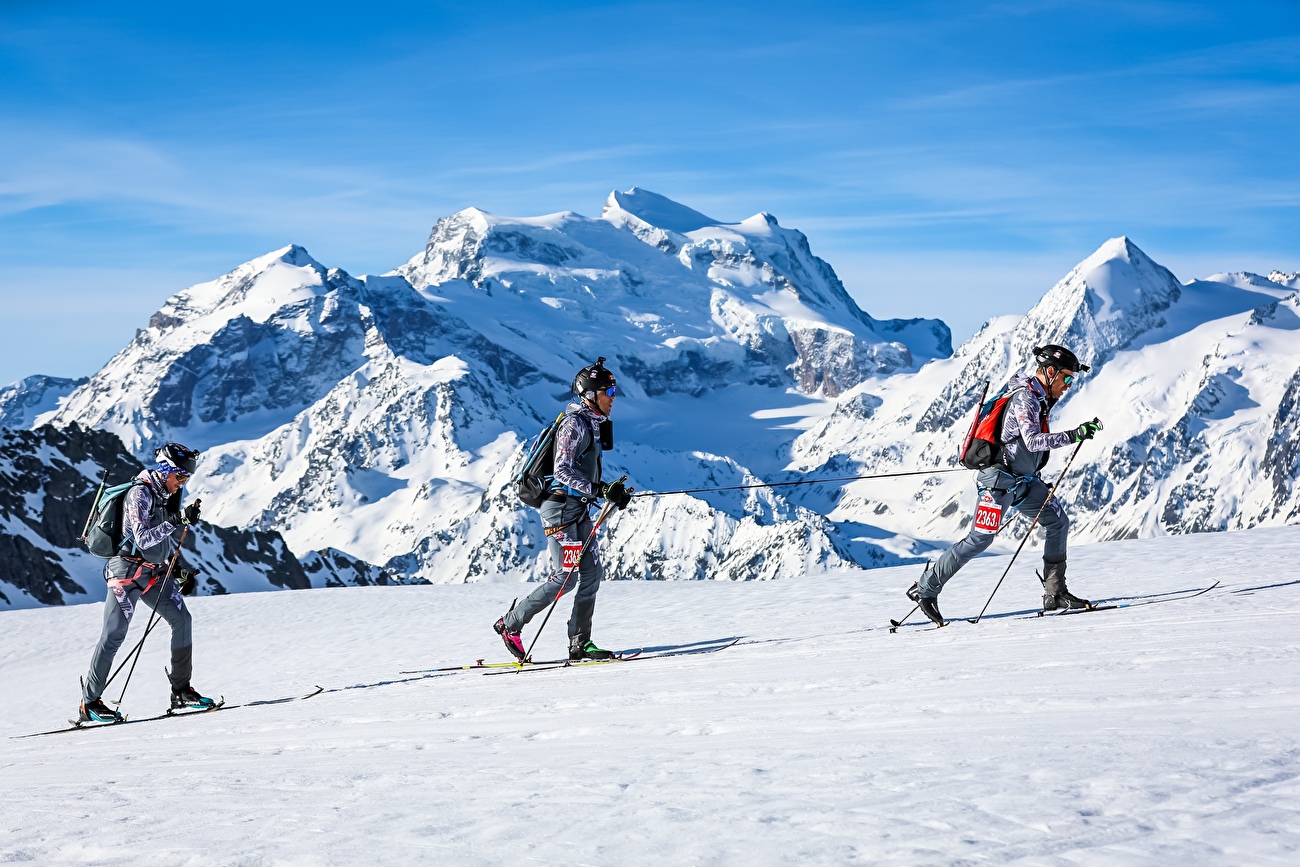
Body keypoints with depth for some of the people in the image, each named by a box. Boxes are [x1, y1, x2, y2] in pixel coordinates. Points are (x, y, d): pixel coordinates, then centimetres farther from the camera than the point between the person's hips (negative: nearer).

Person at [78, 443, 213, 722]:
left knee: (181, 619, -6)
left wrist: (178, 572, 13)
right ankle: (89, 702, 1)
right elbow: (143, 539, -24)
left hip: (155, 572, 8)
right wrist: (177, 519, -30)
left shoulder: (167, 496, 11)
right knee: (114, 634, -7)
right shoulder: (140, 494, -14)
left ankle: (181, 692, -1)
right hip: (128, 570, -8)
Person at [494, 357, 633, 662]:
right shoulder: (574, 424, -14)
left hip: (579, 509, 10)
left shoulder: (593, 424, 15)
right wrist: (598, 489, -28)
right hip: (561, 507, -10)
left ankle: (580, 643, 8)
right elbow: (563, 470, -23)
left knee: (592, 572, 4)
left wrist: (613, 491, 9)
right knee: (563, 577, -9)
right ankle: (509, 625, 4)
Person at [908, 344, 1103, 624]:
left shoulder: (1040, 398, 12)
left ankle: (1055, 593, 4)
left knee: (1058, 523, 1)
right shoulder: (1024, 397, -18)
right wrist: (1074, 435, -35)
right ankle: (925, 588, -1)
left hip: (1024, 480, 10)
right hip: (1000, 479, -10)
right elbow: (1032, 441, -30)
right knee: (980, 539, -10)